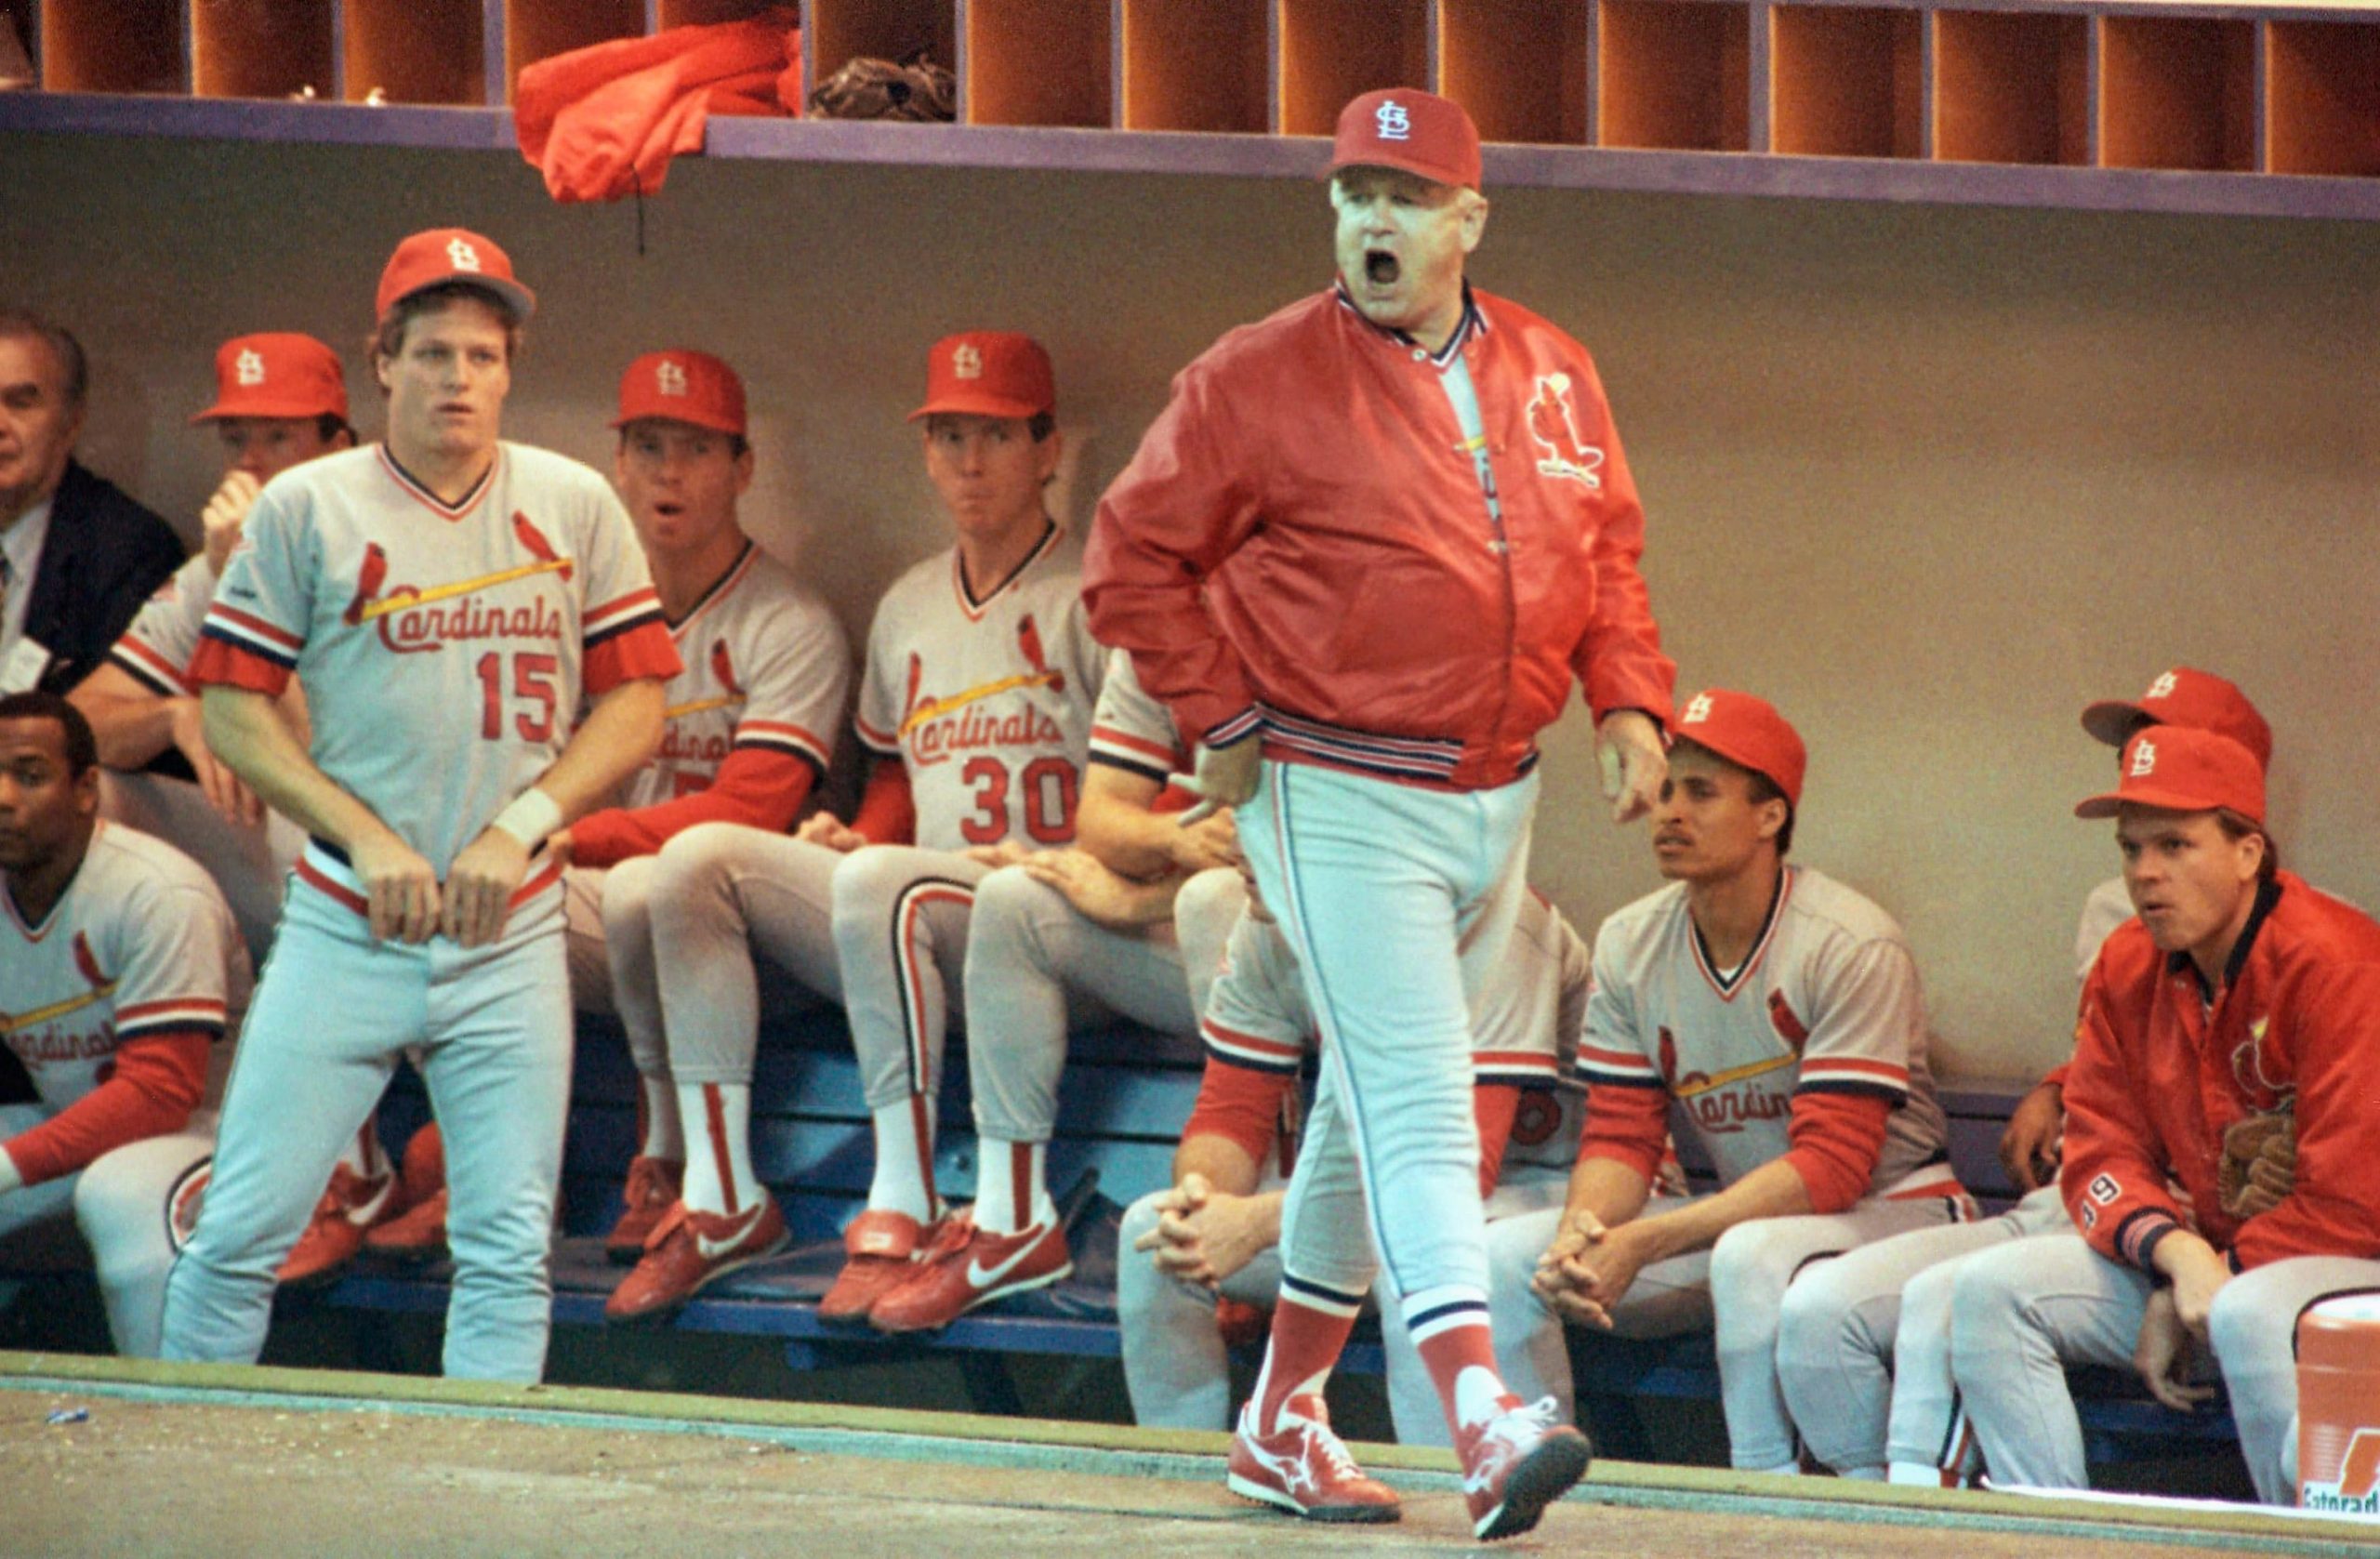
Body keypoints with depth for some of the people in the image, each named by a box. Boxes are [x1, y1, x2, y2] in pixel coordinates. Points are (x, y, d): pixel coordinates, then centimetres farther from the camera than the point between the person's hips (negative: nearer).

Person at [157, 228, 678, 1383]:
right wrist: (367, 837, -11)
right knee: (240, 1231, -5)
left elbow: (637, 702, 7)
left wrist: (519, 826, -8)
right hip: (345, 928, -2)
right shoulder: (306, 509, 1)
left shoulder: (574, 507, 7)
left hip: (510, 935, 2)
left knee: (507, 1251, -1)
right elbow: (231, 708, 0)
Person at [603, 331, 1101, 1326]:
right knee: (702, 857, -11)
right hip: (904, 931, 7)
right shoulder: (907, 609, 22)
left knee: (879, 885, -37)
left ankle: (904, 1210, -34)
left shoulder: (1090, 601, -1)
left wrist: (1055, 859, -22)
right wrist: (853, 836, 7)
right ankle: (722, 1199, -18)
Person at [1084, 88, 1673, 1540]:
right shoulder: (1261, 381, -8)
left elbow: (1608, 551, 19)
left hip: (1496, 798, 6)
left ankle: (1288, 1409, 27)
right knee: (1417, 1103, -16)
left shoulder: (1552, 375, 8)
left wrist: (1630, 701, 4)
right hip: (1341, 801, -6)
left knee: (1378, 1103, 15)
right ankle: (1481, 1418, -28)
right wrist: (1226, 720, -9)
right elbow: (1135, 558, -4)